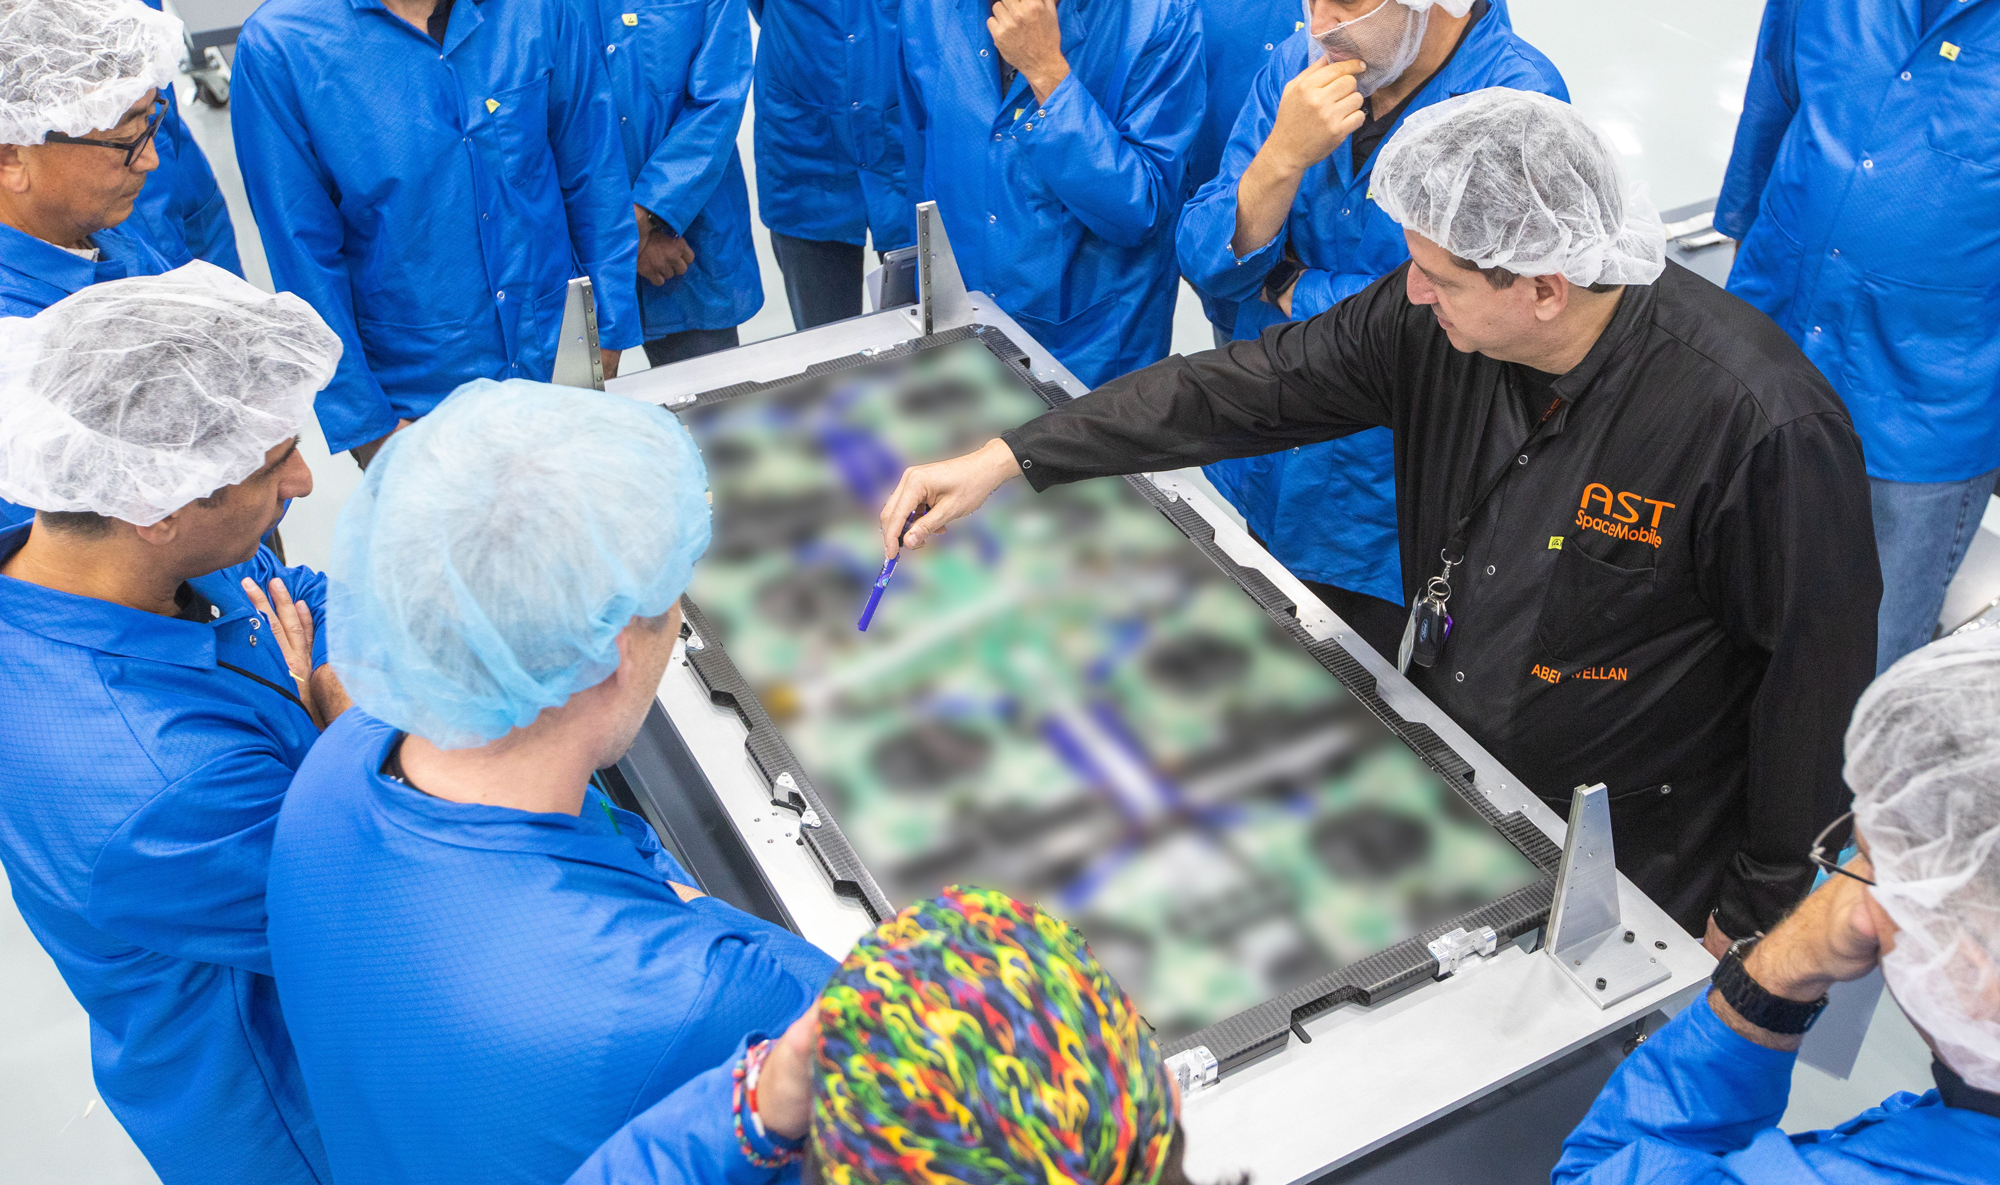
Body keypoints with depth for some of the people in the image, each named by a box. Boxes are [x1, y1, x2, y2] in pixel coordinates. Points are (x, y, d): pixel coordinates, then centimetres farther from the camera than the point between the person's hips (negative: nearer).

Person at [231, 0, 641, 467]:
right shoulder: (276, 46, -13)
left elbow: (593, 173, 1)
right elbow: (304, 255, -10)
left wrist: (609, 332, 0)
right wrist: (367, 424, -9)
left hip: (566, 360, 2)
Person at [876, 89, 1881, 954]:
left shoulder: (1762, 424, -30)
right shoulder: (1434, 318, -15)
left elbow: (1816, 670, -18)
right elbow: (1242, 389, -8)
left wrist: (1756, 910, -8)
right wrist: (1006, 459, -11)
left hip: (1629, 871, -5)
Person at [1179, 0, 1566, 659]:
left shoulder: (1517, 100, -21)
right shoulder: (1298, 67, -4)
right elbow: (1205, 265, -7)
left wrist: (1284, 288, -12)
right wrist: (1283, 158, -25)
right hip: (1251, 479, 5)